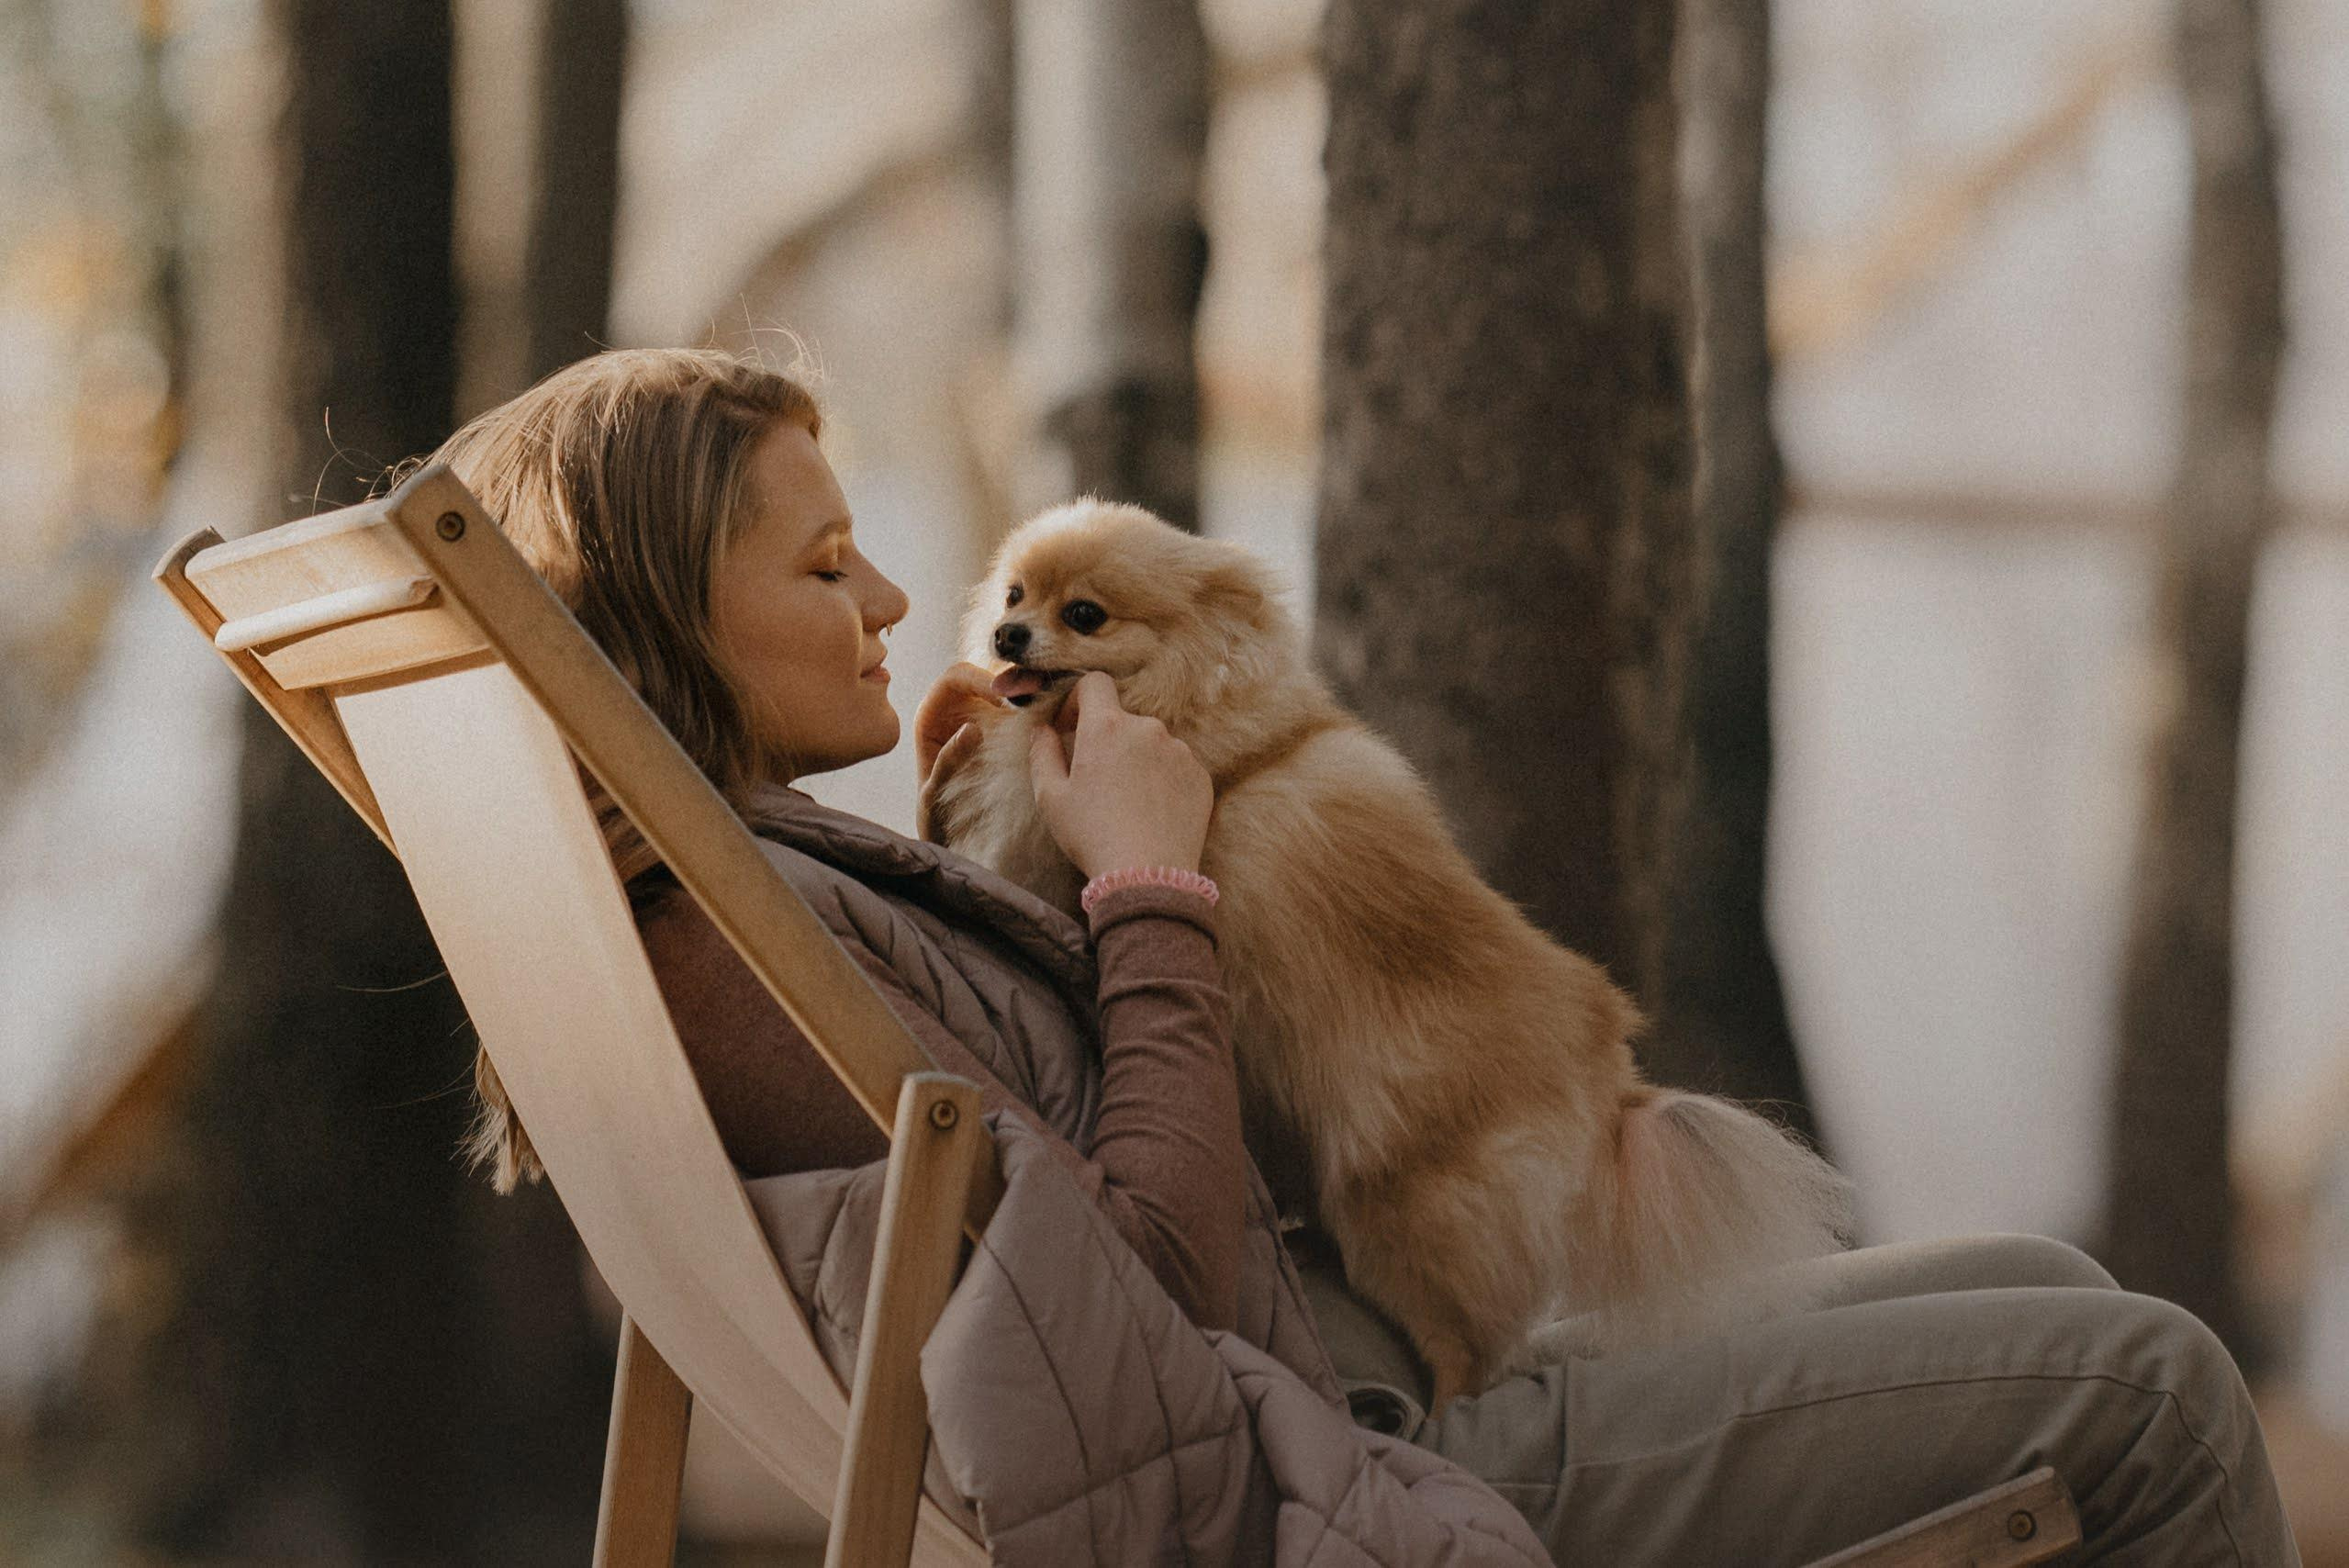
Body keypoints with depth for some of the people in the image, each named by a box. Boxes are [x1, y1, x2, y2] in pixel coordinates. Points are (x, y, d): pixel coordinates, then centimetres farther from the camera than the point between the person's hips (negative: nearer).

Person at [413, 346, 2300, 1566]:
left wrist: (948, 848, 11)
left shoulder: (787, 877, 11)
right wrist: (1153, 883, -14)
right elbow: (1162, 1282, -25)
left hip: (1395, 1358, 11)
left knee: (2049, 1295, 17)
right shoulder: (714, 943, -21)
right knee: (2143, 1389, -8)